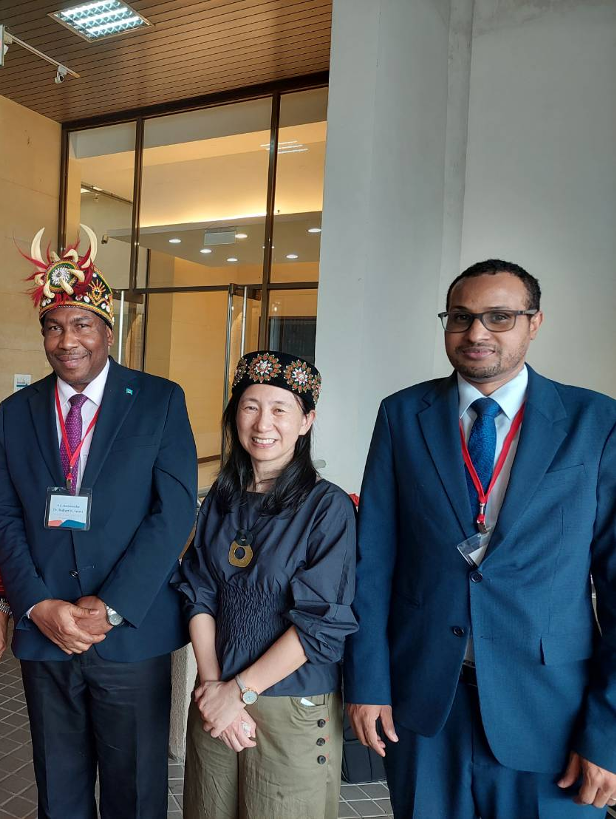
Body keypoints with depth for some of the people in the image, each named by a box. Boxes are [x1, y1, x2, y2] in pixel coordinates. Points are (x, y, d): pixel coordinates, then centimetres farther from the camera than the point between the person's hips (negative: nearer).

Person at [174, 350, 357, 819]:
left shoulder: (328, 507, -14)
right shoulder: (221, 499, 1)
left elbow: (323, 623, -17)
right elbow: (199, 595, 1)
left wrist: (240, 691, -13)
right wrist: (212, 685, -9)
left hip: (294, 711, -4)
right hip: (215, 705, 4)